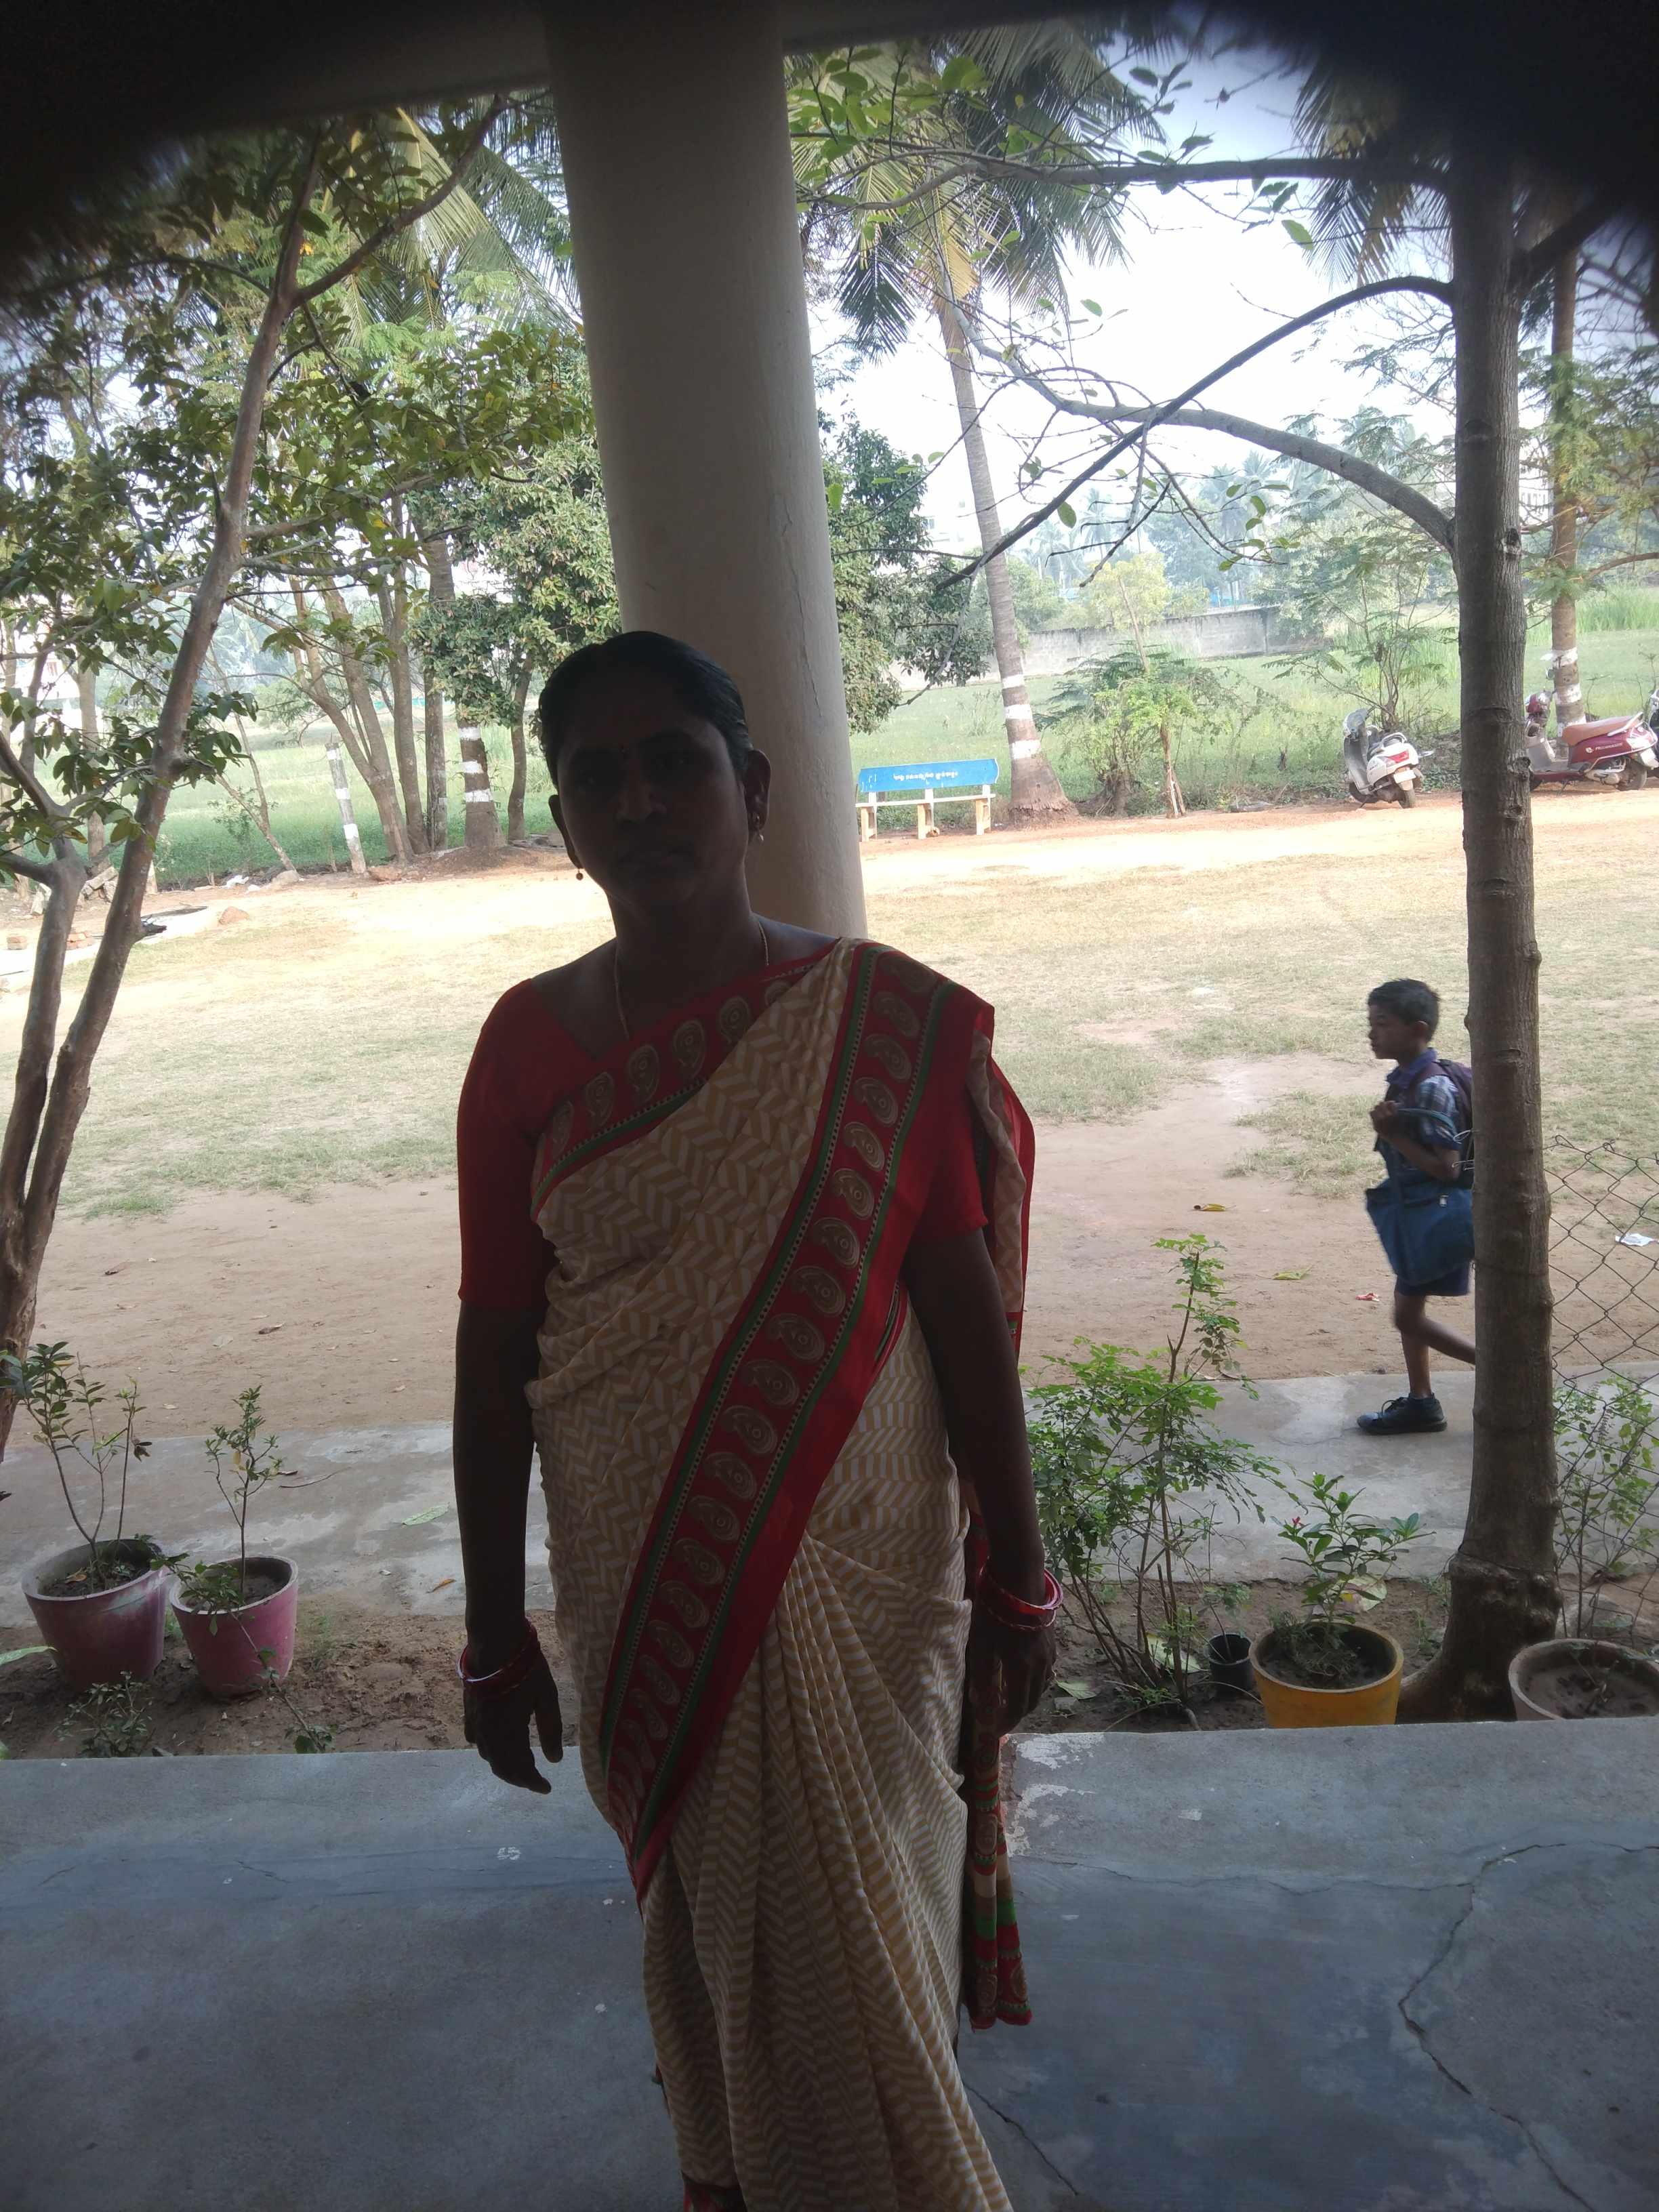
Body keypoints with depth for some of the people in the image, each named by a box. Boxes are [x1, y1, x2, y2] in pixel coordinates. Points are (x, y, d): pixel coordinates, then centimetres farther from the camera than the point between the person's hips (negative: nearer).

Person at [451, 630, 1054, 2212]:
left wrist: (1016, 1581, -2)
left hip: (856, 1564, -1)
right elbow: (494, 1345, 0)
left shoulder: (885, 1022, -9)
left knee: (852, 1924, 10)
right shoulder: (532, 1044, -4)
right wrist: (495, 1635, 4)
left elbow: (964, 1307, -5)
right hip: (638, 1585, 2)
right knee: (698, 1899, 19)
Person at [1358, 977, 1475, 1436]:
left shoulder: (1431, 1089, -24)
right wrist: (1390, 1130, -2)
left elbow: (1446, 1167, -25)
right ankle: (1420, 1403, 28)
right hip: (1412, 1210, 9)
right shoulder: (1405, 1079, 5)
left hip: (1436, 1216, -9)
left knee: (1409, 1316, 0)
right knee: (1408, 1310, 17)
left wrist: (1392, 1135, -25)